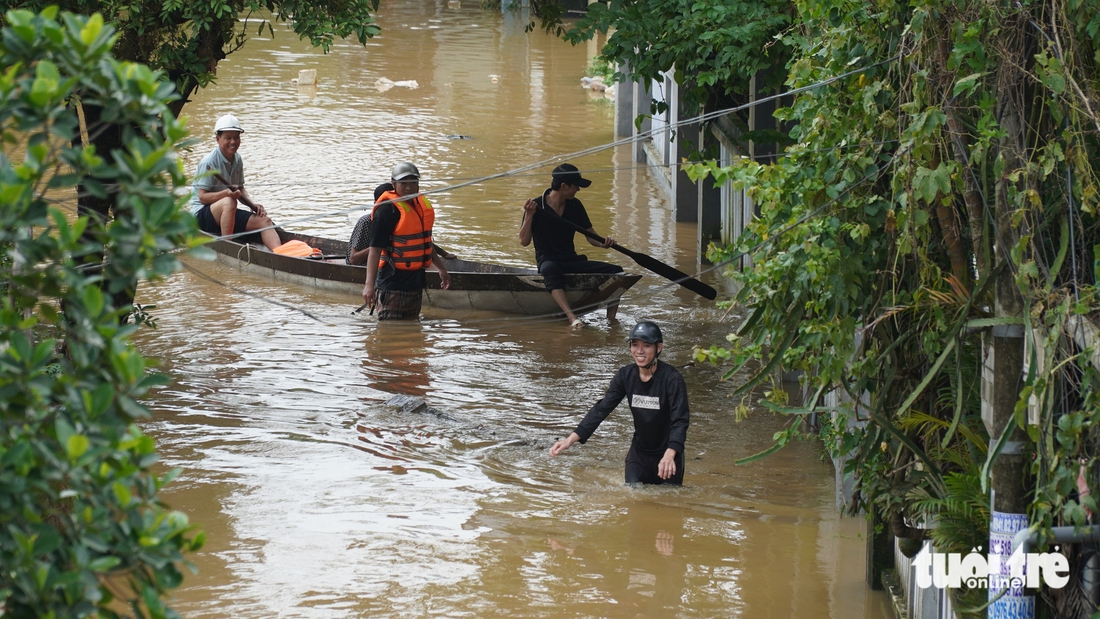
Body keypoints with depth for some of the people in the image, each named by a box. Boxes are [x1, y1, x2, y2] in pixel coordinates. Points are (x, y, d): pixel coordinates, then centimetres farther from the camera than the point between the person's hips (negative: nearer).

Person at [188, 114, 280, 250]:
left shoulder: (237, 160, 8)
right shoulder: (209, 162, -16)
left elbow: (241, 189, 16)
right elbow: (202, 197, -19)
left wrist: (253, 204, -4)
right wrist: (226, 193, -35)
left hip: (228, 213, 8)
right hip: (201, 215, -8)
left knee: (264, 221, -10)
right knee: (229, 202, -38)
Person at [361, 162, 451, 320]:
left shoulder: (421, 204, 10)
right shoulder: (387, 209, -15)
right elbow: (375, 248, -20)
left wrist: (441, 269, 32)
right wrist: (369, 284, -26)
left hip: (415, 278, 8)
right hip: (393, 281, -8)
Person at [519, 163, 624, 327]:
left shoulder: (575, 206, 7)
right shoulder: (537, 206, -7)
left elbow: (590, 235, 11)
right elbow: (524, 241, -9)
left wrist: (603, 242, -11)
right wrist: (529, 215, -23)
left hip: (572, 261, 5)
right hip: (547, 261, -5)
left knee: (615, 271, -15)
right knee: (550, 270, -43)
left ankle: (611, 318, -19)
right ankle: (571, 316, -56)